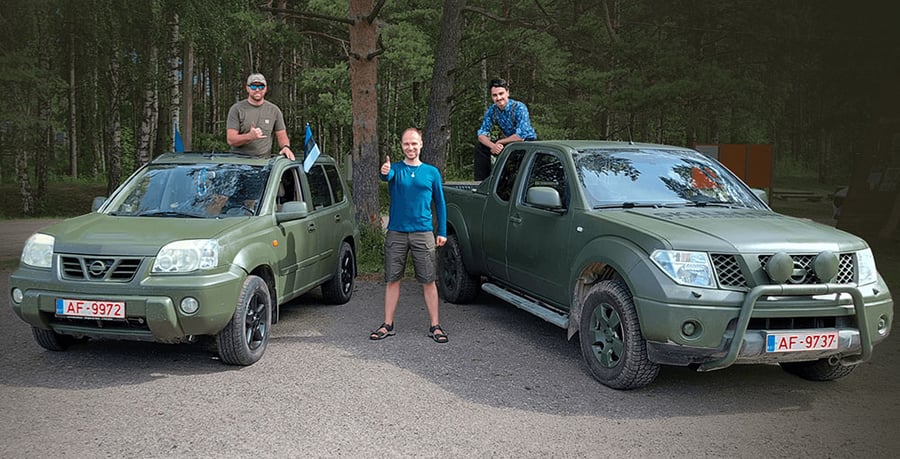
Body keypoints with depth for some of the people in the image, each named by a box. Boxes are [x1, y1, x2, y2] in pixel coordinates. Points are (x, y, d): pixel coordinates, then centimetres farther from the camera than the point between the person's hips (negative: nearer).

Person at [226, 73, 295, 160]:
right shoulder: (236, 109, 3)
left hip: (264, 160, 3)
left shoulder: (274, 110, 11)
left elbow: (281, 135, 14)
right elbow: (231, 140, -4)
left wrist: (286, 147, -8)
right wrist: (250, 136, -22)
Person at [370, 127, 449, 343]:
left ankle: (435, 326, 8)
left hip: (423, 233, 0)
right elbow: (387, 176, -21)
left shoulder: (432, 172, 6)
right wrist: (384, 172, -46)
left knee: (428, 281, 0)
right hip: (396, 233, 0)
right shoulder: (395, 168, 3)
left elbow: (439, 203, 11)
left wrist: (442, 232, 5)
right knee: (392, 280, 6)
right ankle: (388, 325, 16)